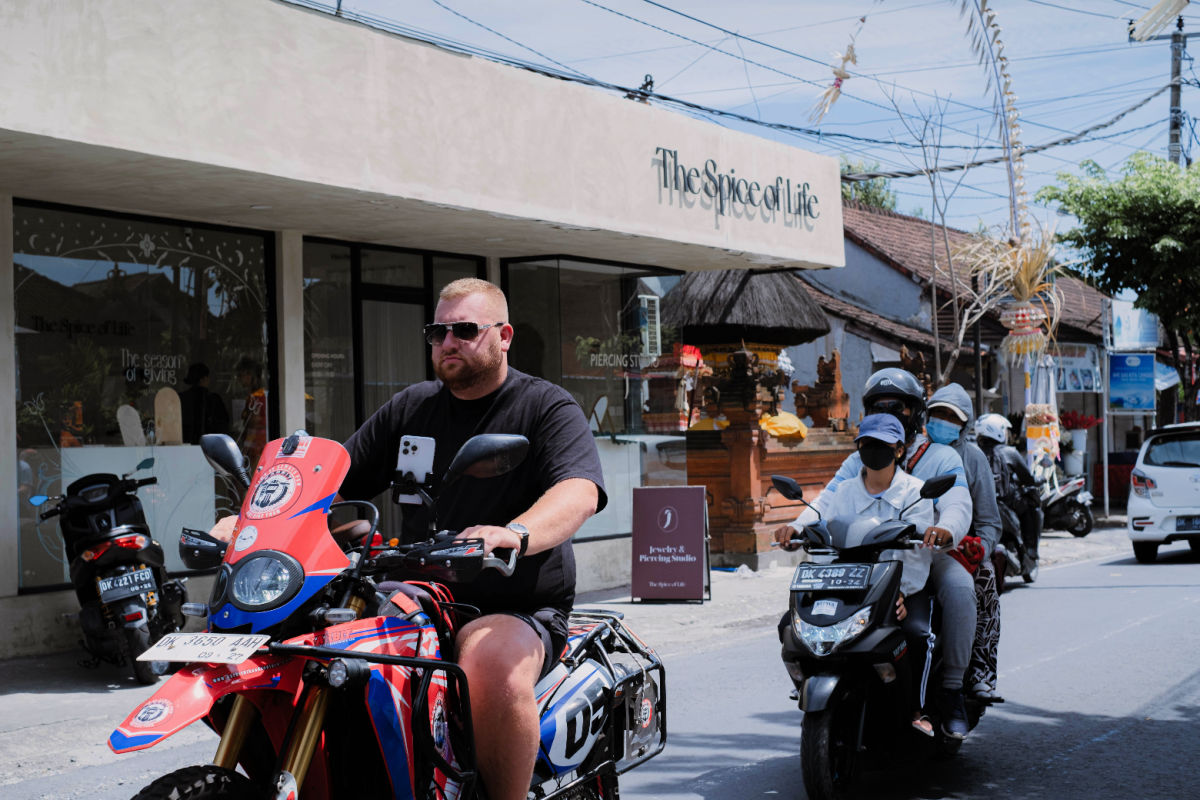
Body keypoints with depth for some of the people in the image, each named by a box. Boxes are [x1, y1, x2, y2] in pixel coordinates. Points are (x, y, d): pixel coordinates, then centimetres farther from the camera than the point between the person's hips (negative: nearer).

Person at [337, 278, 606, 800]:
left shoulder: (549, 408, 1)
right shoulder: (411, 409, 17)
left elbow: (581, 493, -19)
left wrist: (514, 534, -40)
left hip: (518, 611, -5)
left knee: (492, 664, -38)